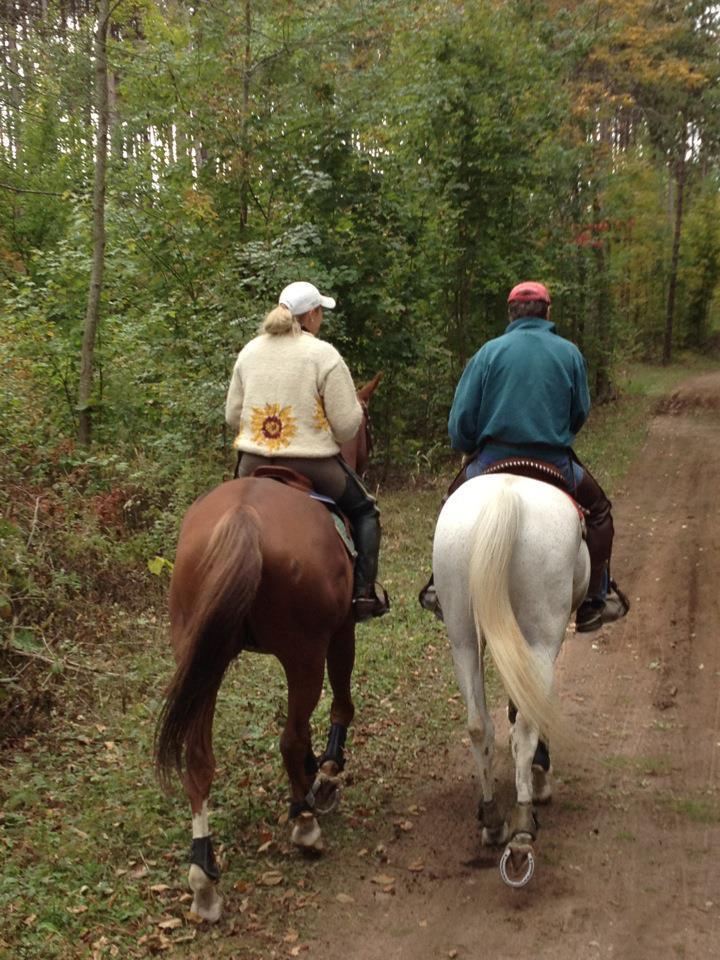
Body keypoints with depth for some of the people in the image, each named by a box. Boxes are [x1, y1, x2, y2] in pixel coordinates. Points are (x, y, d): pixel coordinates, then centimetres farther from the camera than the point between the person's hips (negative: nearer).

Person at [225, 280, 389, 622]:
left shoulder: (250, 351, 5)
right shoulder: (324, 355, -11)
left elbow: (232, 415, 9)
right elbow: (347, 425, -12)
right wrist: (357, 409, 10)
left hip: (253, 466, 4)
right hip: (312, 466, -4)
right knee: (365, 511, 19)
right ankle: (364, 592, 13)